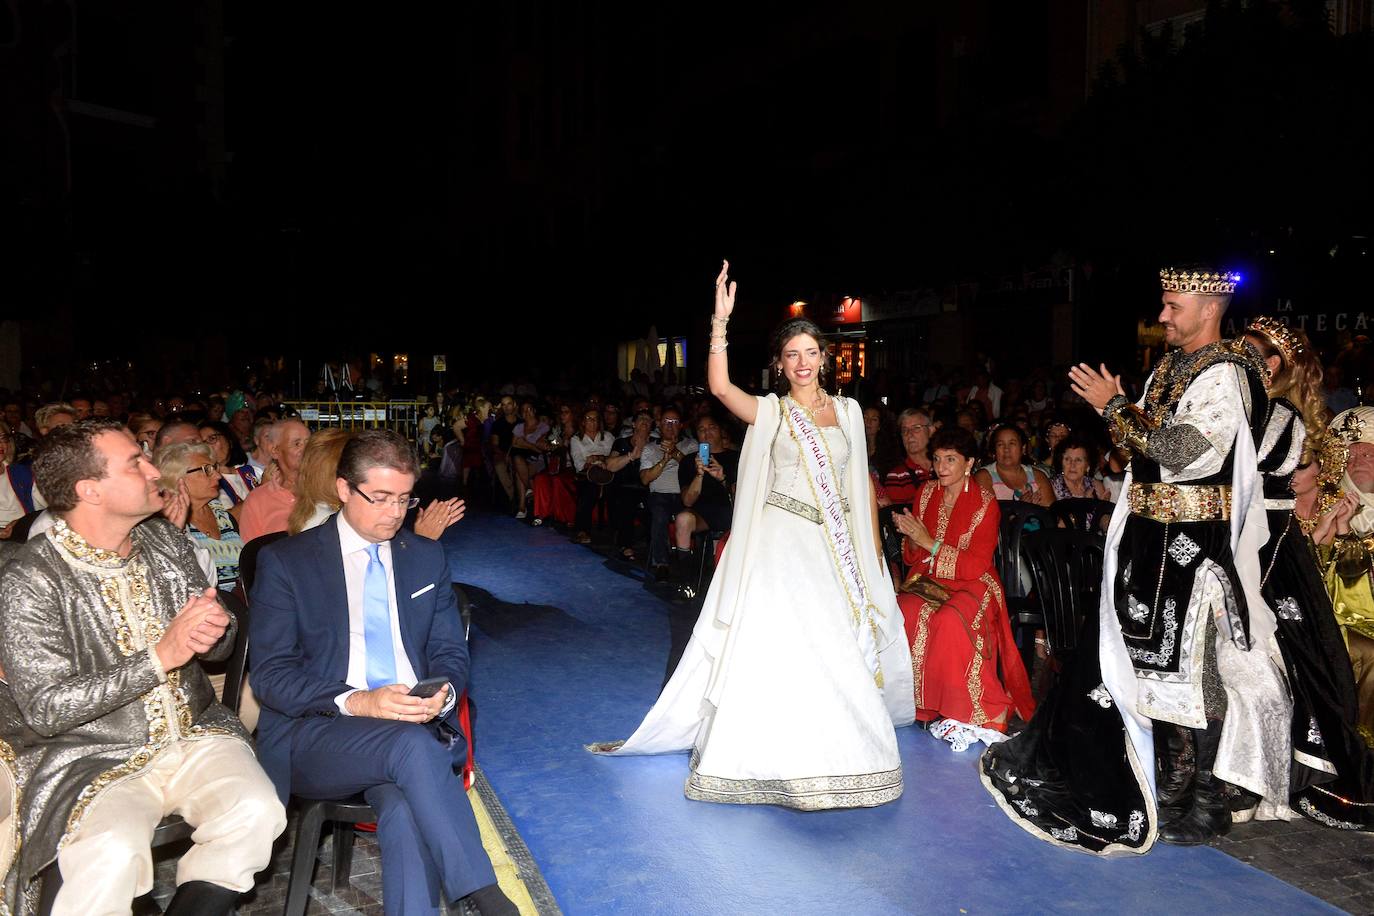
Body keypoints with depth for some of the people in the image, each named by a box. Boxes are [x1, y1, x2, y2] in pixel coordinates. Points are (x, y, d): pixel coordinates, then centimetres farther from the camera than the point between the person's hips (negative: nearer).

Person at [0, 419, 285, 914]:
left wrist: (215, 632, -13)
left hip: (195, 734, 5)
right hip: (93, 758, -4)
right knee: (113, 851, -33)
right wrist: (160, 656, -21)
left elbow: (219, 643, 13)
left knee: (256, 810, -23)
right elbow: (44, 710, -13)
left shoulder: (165, 540, 7)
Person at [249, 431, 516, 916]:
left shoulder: (428, 557, 14)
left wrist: (442, 691, -11)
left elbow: (450, 652, 15)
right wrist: (356, 702, -21)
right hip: (314, 735, -2)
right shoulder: (285, 561, 2)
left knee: (406, 807, -33)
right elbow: (271, 675, -5)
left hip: (415, 727, 3)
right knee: (413, 745, -34)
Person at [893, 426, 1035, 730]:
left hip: (973, 586, -4)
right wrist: (910, 538, -12)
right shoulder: (926, 493, 7)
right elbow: (913, 559, 11)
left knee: (949, 621, -35)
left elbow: (976, 566, -13)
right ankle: (923, 703, -15)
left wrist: (929, 542, -18)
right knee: (902, 612, -28)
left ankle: (988, 709, -17)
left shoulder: (985, 505, -6)